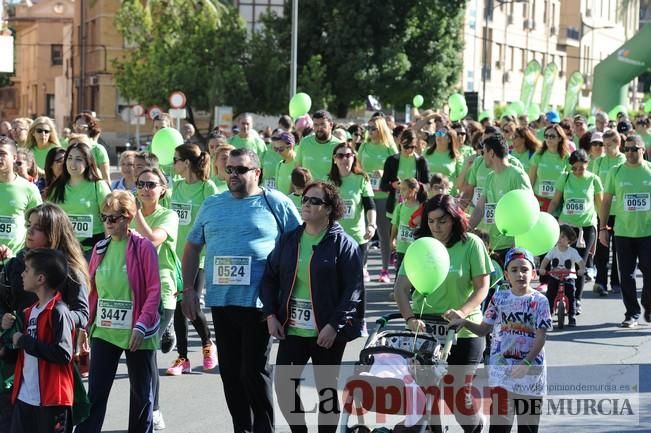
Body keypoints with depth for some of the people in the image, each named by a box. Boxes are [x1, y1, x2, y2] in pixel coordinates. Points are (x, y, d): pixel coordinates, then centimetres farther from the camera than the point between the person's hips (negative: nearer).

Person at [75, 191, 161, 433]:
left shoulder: (143, 247, -9)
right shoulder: (100, 248, 6)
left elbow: (154, 291, -11)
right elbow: (91, 290, 12)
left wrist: (142, 325, -18)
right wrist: (85, 325, 8)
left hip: (136, 332, -4)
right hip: (104, 330, 4)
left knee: (141, 393, 10)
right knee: (96, 391, 1)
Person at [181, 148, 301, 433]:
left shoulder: (275, 203, -2)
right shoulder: (212, 205, 12)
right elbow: (193, 246, 18)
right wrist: (189, 289, 10)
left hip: (258, 301, -5)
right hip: (221, 300, 5)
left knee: (254, 371, -4)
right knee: (230, 371, 10)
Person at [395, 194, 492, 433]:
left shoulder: (471, 244, -4)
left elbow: (482, 287, -6)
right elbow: (401, 287, -4)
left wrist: (462, 312, -23)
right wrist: (410, 317, -21)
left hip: (462, 333, -3)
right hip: (424, 330, 3)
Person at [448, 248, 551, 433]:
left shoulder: (539, 301, -3)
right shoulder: (499, 298, 6)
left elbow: (541, 337, -8)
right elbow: (484, 329, 12)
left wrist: (527, 362, -19)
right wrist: (464, 322, -6)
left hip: (530, 369, -1)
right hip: (501, 367, 1)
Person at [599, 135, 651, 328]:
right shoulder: (616, 172, 3)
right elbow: (606, 201, 7)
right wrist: (602, 227, 4)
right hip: (623, 232, 1)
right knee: (626, 274, 2)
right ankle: (632, 314, 11)